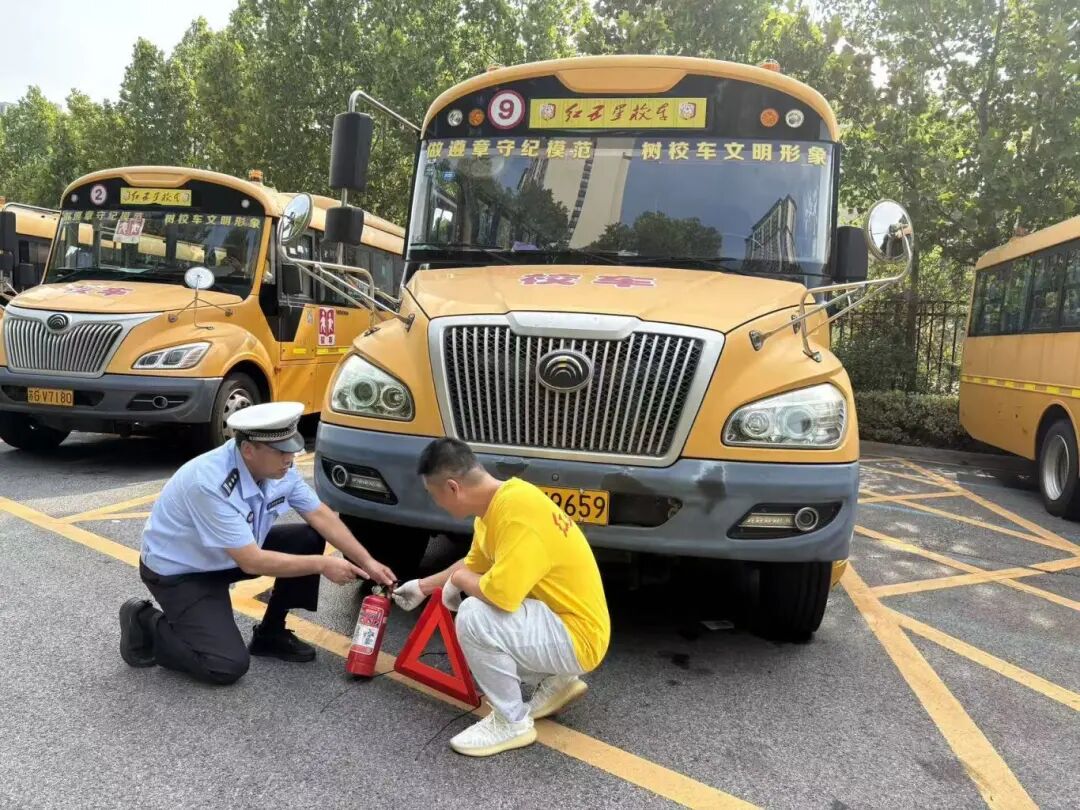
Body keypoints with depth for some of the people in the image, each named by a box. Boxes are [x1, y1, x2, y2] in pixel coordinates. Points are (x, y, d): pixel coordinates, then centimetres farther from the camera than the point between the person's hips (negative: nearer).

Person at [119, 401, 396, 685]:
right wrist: (322, 565, -26)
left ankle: (270, 634, 9)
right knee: (229, 665, -18)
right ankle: (145, 624, 6)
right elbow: (252, 562, -33)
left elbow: (321, 515, -5)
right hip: (177, 570, -7)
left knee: (309, 539, -7)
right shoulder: (210, 483, -36)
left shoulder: (277, 467, -14)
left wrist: (366, 562, -13)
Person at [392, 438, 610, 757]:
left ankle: (513, 722, -4)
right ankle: (557, 681, 20)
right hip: (555, 616, 10)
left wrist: (458, 580, -14)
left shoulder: (518, 512, -29)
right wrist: (423, 586, 29)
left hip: (577, 636, -10)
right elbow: (473, 564, 20)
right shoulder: (493, 503, 2)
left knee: (474, 617, -26)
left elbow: (500, 594, -35)